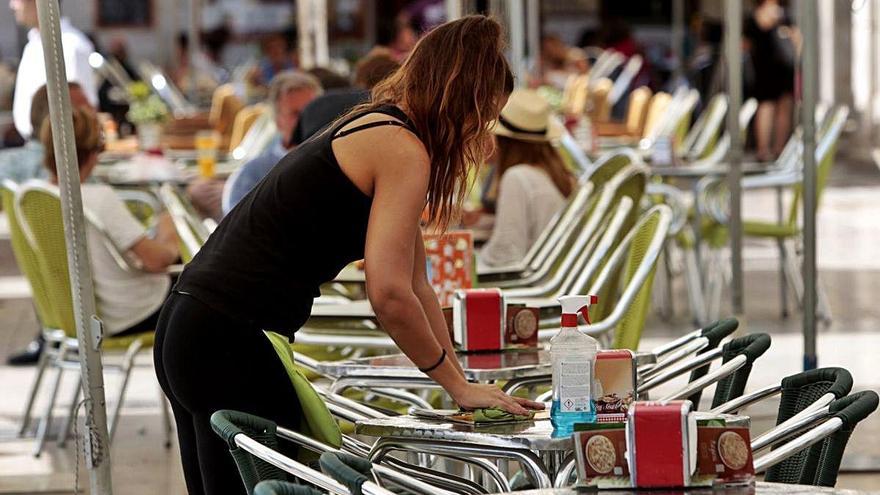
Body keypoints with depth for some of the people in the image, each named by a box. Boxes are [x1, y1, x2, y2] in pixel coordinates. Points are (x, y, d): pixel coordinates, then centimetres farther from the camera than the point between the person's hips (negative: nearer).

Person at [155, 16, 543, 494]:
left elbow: (415, 285, 22)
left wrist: (462, 382, 18)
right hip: (231, 346, -10)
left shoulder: (373, 130, 19)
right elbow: (389, 294, -20)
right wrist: (458, 386, -7)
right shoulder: (404, 150, -11)